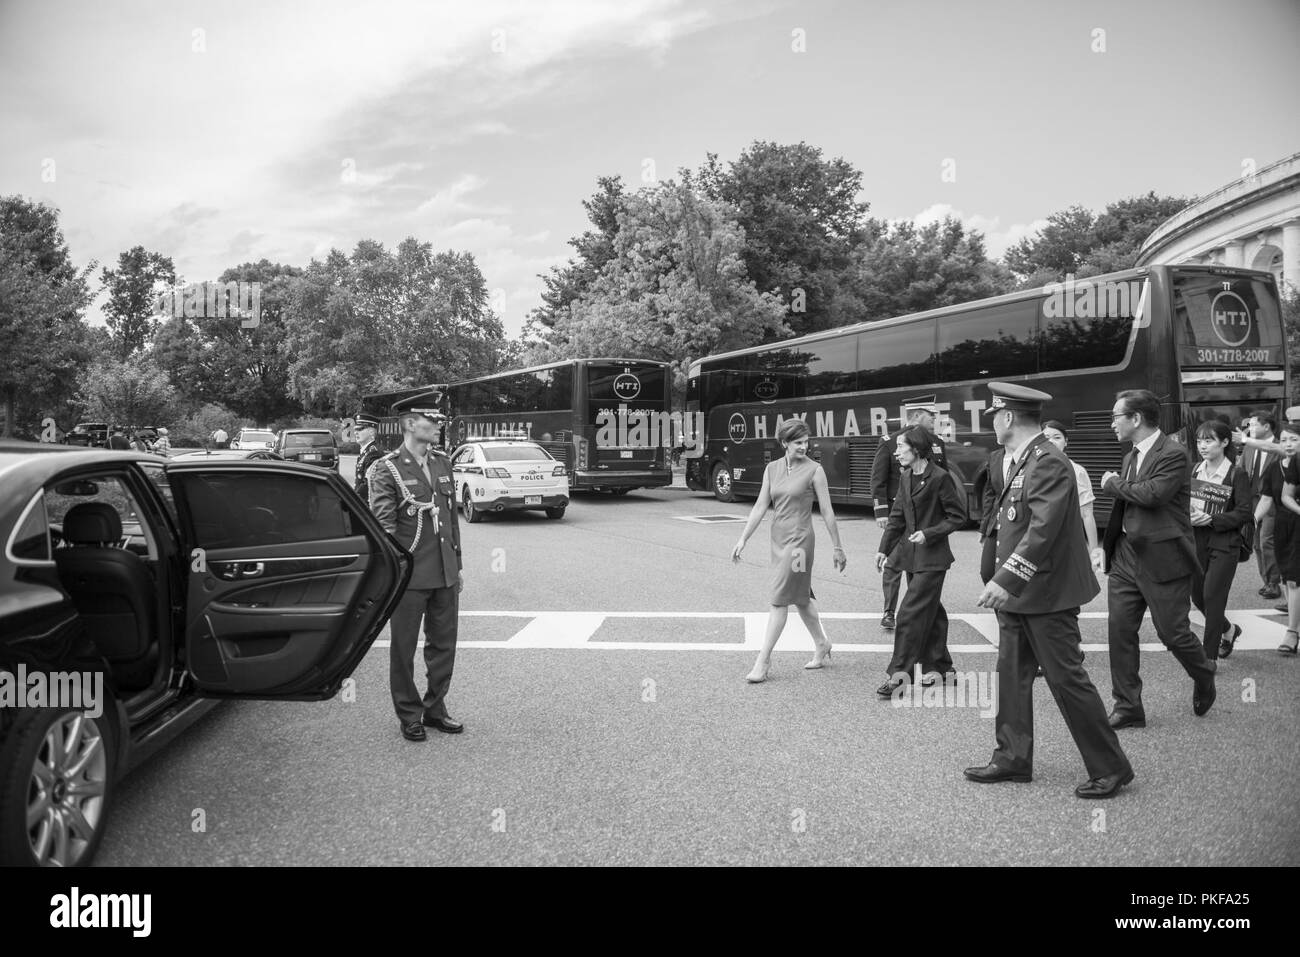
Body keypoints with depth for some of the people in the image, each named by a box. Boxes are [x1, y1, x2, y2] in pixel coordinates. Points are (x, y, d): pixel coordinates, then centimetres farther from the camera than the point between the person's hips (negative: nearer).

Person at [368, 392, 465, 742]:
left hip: (445, 575, 6)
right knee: (404, 648, 7)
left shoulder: (443, 463, 10)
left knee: (443, 645, 13)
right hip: (409, 575, -6)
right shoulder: (386, 469, -9)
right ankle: (409, 716, 21)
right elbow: (383, 526, -12)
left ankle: (435, 709, 28)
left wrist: (457, 565, 15)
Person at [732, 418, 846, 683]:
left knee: (780, 599, -7)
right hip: (778, 538, 6)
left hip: (799, 539, -6)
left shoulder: (814, 470, -7)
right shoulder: (772, 469, 6)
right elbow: (760, 507, 7)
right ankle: (822, 644, 33)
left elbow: (827, 512, -4)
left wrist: (838, 548, 0)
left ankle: (763, 661, -4)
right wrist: (743, 539, 1)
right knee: (800, 596, 16)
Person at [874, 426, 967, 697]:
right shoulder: (906, 477, 8)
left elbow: (958, 517, -9)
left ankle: (898, 672, -6)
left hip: (932, 557, -7)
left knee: (911, 613, -9)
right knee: (931, 611, 15)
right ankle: (938, 665, 25)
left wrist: (929, 534, -18)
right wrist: (884, 549, 9)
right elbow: (897, 517, 13)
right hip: (910, 554, 7)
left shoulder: (939, 477, -14)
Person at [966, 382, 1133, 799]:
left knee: (1066, 678, -2)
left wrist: (1006, 579, -28)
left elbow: (1043, 530, -26)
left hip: (1047, 594, -9)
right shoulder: (1019, 461, 12)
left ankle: (1110, 768, 11)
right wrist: (1003, 582, 12)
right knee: (1012, 675, 13)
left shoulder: (1049, 463, -18)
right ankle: (1013, 758, 24)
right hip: (1016, 593, 10)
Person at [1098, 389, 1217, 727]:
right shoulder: (1131, 457, 13)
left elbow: (1153, 494, -28)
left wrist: (1113, 483, -12)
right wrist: (1106, 545, 9)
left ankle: (1204, 676, 34)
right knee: (1119, 632, 3)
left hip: (1162, 559, -7)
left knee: (1172, 632, 2)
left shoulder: (1174, 454, -13)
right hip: (1126, 556, 7)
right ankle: (1127, 708, 11)